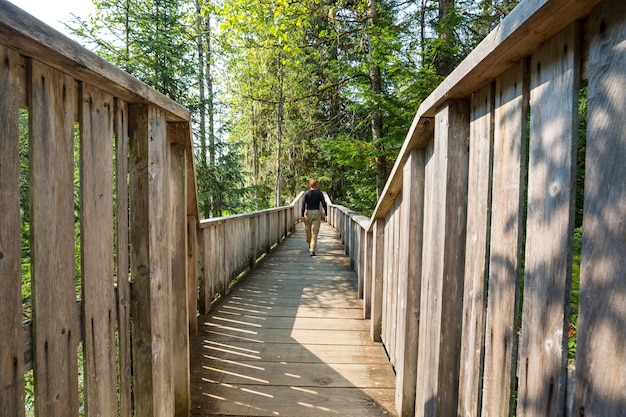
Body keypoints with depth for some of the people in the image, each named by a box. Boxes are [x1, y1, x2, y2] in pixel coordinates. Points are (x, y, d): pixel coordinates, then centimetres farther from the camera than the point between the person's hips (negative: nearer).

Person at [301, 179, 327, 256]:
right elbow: (323, 203, -7)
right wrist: (325, 212, 9)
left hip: (308, 212, 1)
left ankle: (310, 244, 45)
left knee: (308, 230, 22)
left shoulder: (306, 193, -2)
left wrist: (303, 215, -10)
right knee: (314, 232, -3)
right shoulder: (319, 193, -2)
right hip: (317, 213, -1)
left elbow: (303, 204, -10)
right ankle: (312, 251, -11)